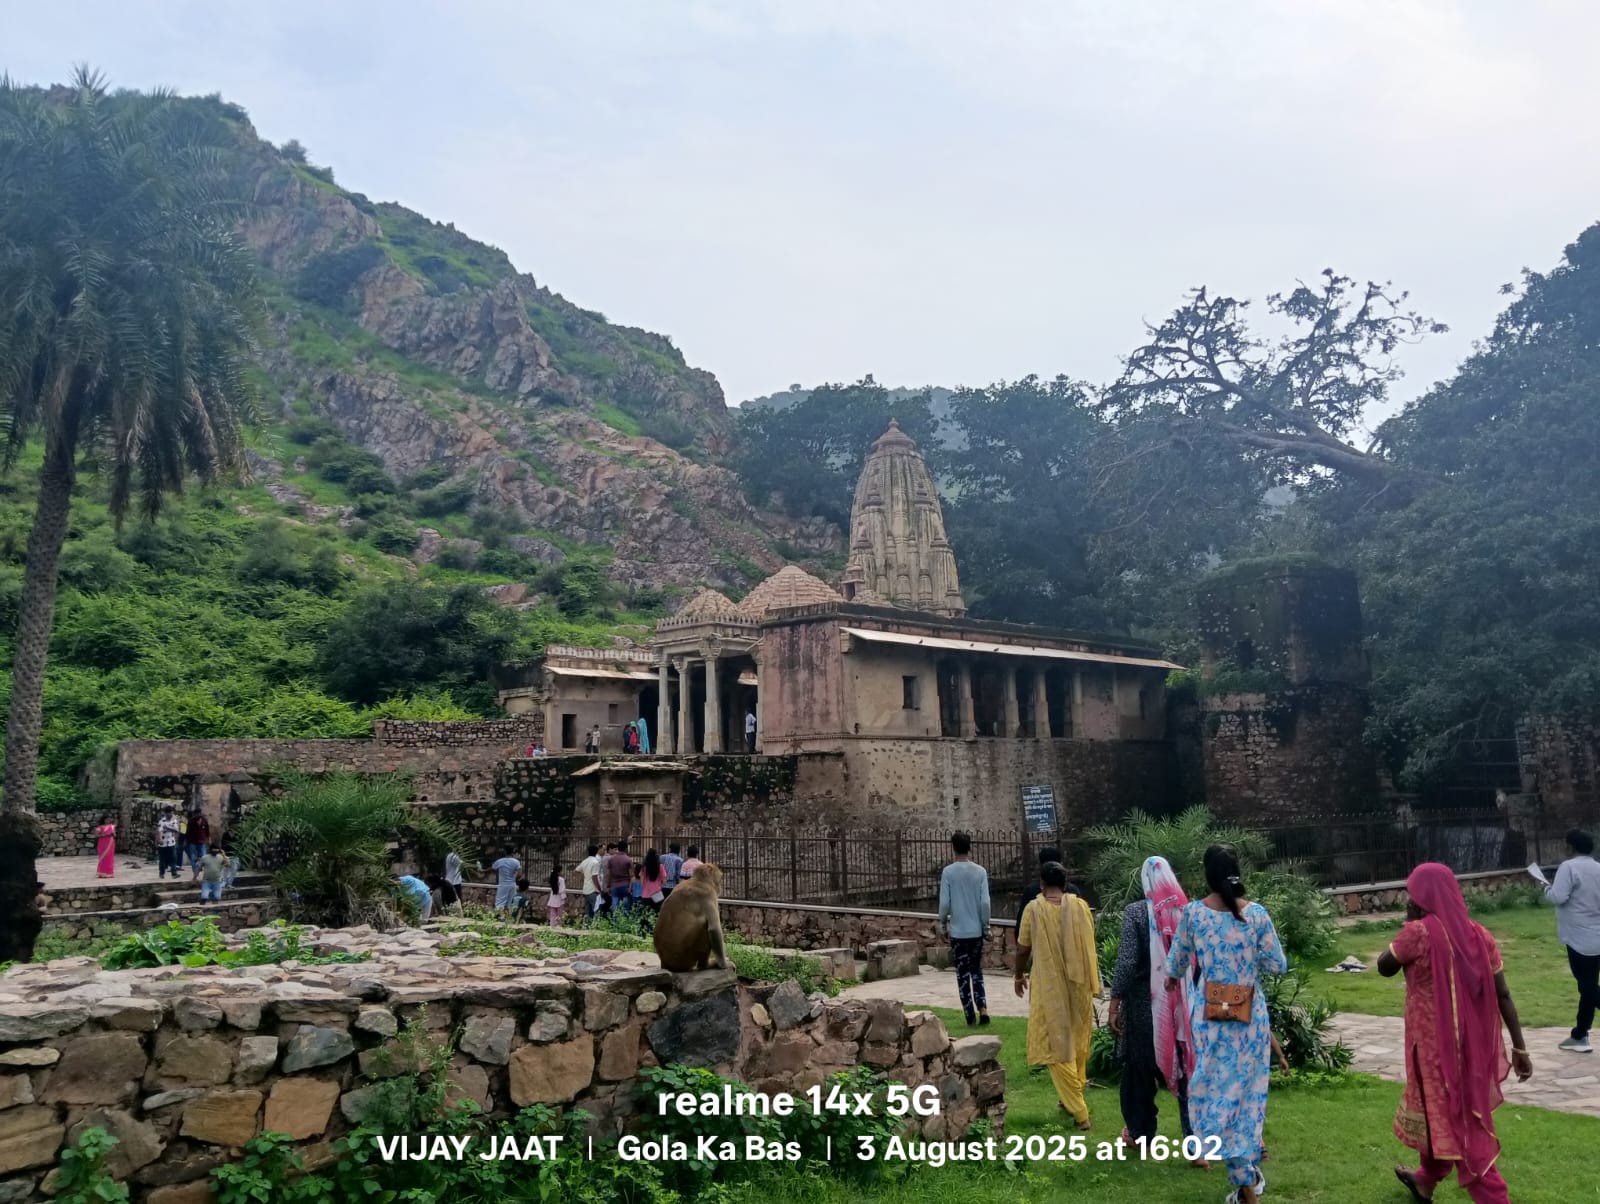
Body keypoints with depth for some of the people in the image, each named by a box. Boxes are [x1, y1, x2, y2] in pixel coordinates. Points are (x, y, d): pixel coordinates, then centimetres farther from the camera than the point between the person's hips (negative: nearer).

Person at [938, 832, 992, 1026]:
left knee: (963, 974, 6)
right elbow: (985, 902, -6)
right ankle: (982, 1009, 5)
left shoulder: (948, 872, -9)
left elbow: (944, 902, -10)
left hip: (957, 931, -2)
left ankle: (970, 1017, 8)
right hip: (976, 930, 2)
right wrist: (986, 926, 6)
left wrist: (943, 924, 6)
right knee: (976, 970, 18)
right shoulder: (980, 871, -3)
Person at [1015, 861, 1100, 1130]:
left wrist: (1020, 976, 15)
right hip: (1080, 983, 3)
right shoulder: (1080, 906, -3)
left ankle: (1079, 1111, 2)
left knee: (1057, 1046, 4)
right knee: (1078, 1043, 20)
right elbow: (1089, 943, 7)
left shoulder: (1034, 909, -9)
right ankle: (1073, 1097, 33)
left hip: (1050, 986, -3)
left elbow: (1023, 948, -3)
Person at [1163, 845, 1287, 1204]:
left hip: (1211, 1014, -1)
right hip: (1250, 1014, 1)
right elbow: (1278, 965, -4)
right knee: (1248, 1087, 19)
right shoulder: (1257, 913, -9)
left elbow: (1178, 958, 6)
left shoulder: (1193, 912, -8)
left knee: (1219, 1088, 8)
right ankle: (1250, 1170, 30)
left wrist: (1172, 979, 28)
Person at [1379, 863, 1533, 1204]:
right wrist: (1519, 1047, 8)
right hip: (1472, 1043, 7)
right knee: (1444, 1115, 24)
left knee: (1456, 1126, 2)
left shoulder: (1419, 932, -19)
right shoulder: (1478, 935, -1)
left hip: (1436, 1045, -7)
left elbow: (1384, 967, -4)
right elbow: (1503, 995, 1)